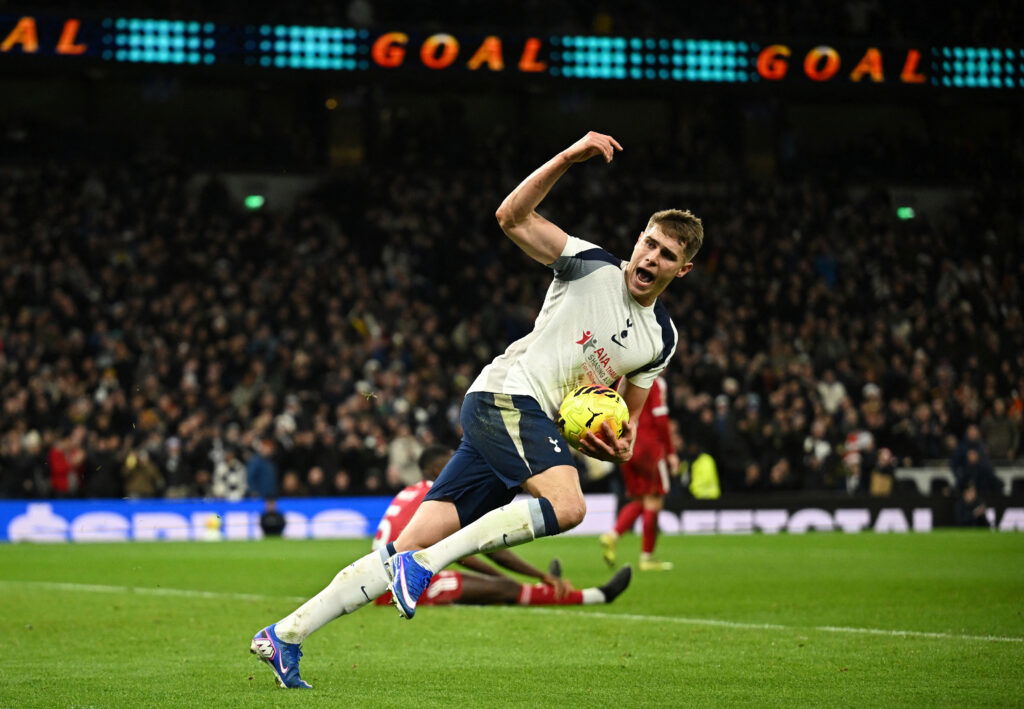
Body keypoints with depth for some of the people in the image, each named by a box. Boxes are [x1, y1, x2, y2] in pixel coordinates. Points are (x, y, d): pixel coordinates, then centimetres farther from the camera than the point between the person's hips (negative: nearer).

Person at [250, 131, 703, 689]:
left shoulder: (661, 338, 17)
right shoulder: (593, 266, 1)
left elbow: (628, 417, 26)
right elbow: (512, 218, -6)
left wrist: (619, 447, 2)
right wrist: (568, 159, -18)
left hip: (539, 430, 6)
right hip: (506, 395, -6)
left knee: (411, 547, -3)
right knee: (566, 505, -33)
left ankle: (285, 635, -2)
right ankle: (423, 563, -28)